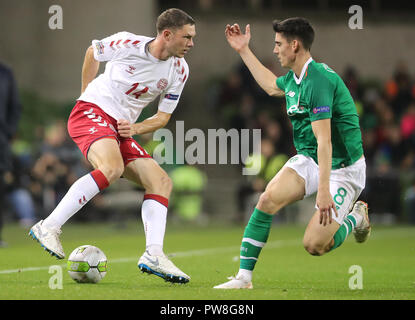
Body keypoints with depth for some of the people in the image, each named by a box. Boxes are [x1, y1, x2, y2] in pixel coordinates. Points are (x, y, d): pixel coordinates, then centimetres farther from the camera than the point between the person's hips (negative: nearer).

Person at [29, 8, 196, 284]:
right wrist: (86, 93, 18)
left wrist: (134, 129, -8)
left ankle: (153, 255, -15)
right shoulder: (127, 44, -12)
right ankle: (48, 227, -31)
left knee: (162, 182, -7)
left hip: (122, 128, 7)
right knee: (113, 167, -34)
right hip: (91, 113, -7)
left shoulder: (179, 70, 2)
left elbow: (163, 116, 11)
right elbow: (92, 52, 11)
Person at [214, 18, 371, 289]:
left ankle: (356, 218, 15)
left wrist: (324, 191, -33)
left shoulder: (319, 81, -25)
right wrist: (244, 51, 32)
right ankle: (244, 276, -12)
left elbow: (324, 141, -30)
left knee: (314, 245, -15)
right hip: (308, 159, 8)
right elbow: (271, 86, 33)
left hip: (343, 167, -8)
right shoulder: (293, 79, 5)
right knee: (269, 199, -18)